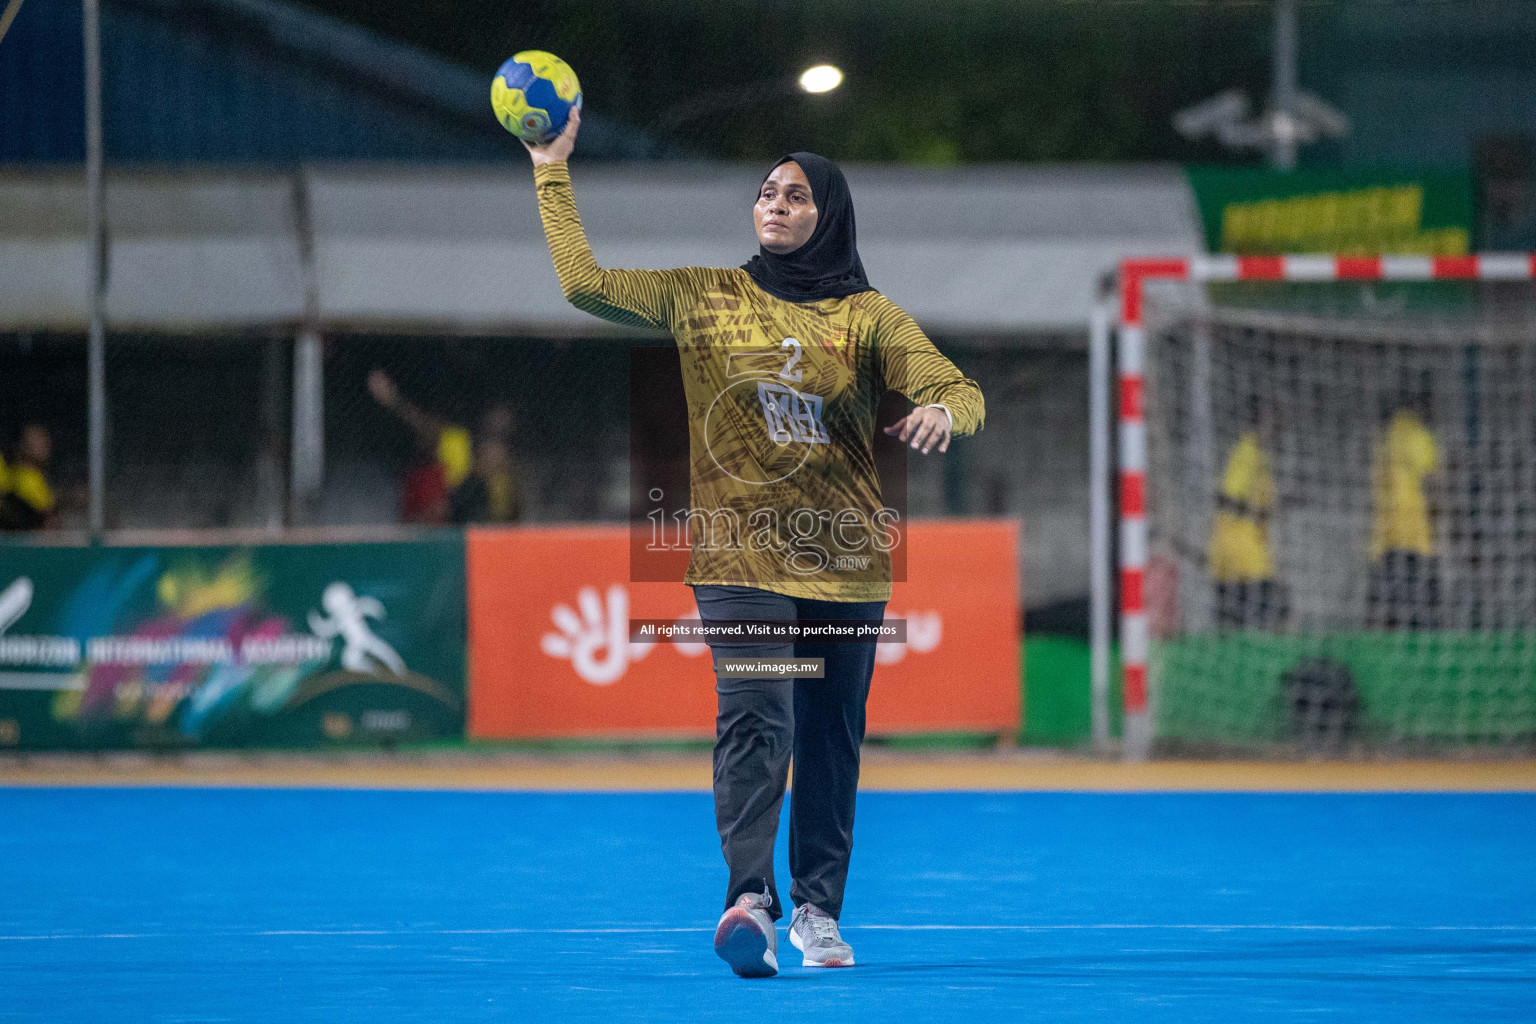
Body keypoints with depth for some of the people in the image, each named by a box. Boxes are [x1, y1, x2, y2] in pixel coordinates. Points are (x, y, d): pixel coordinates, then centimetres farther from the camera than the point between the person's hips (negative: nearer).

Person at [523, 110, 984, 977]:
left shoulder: (867, 316, 6)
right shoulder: (704, 297, 9)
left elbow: (962, 392, -2)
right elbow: (586, 283, 10)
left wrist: (942, 413, -26)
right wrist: (554, 173, 8)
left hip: (845, 553, 2)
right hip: (742, 549, -2)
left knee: (831, 735, 6)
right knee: (755, 718, -19)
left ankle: (818, 909, 18)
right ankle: (750, 897, -31)